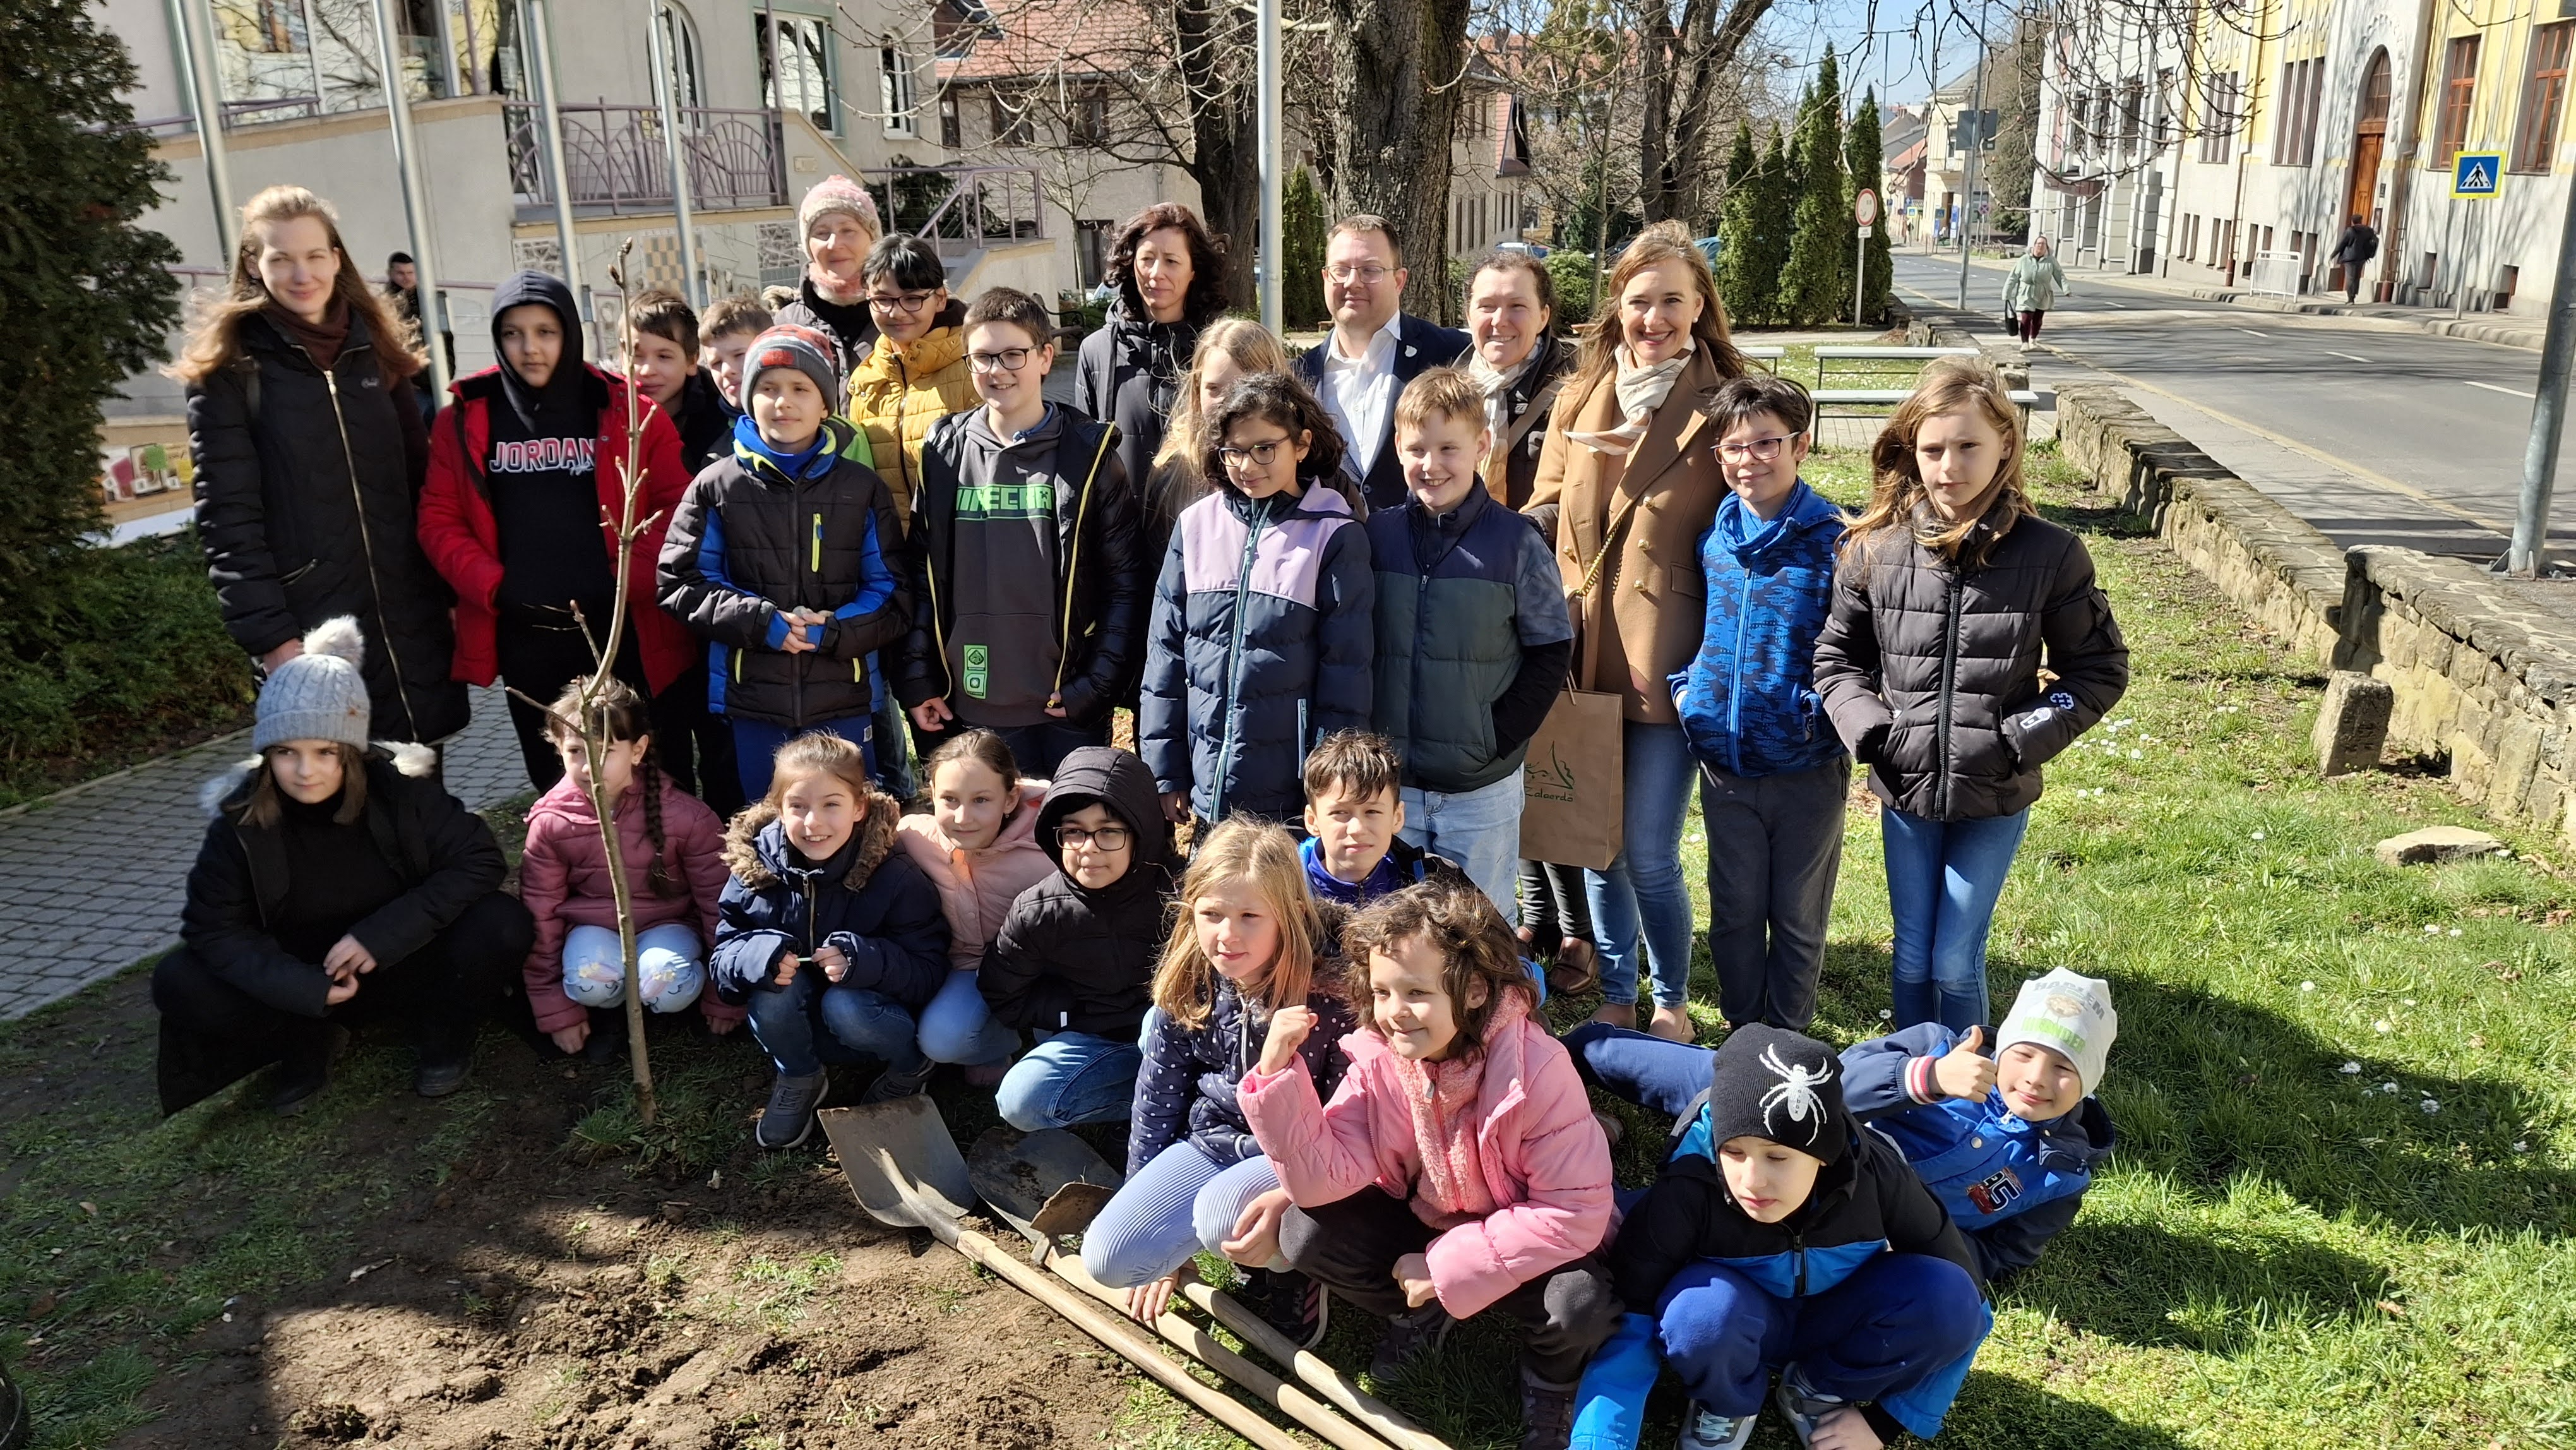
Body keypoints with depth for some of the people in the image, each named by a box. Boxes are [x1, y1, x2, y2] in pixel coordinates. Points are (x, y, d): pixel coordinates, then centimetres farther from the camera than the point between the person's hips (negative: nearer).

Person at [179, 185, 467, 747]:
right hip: (308, 626, -4)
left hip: (408, 615, 4)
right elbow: (227, 517, -8)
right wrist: (271, 635, -15)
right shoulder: (228, 368, -2)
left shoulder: (373, 349, 12)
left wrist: (447, 588, 7)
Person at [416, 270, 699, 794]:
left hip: (624, 631, -2)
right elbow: (439, 518, 5)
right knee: (557, 784, 16)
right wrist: (493, 586, -9)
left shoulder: (625, 410, -1)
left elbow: (675, 506, -3)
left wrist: (630, 580, -13)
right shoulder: (467, 419, 4)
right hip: (524, 639, 2)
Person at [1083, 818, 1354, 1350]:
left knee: (1221, 1217, -35)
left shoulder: (1330, 996, -21)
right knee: (1108, 1258, -15)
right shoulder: (1187, 992, -7)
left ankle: (1293, 1266, -2)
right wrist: (1151, 1207, 8)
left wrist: (1291, 1195, -29)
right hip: (1212, 1141, 4)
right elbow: (1156, 1101, 4)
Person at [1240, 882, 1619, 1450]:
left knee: (1582, 1305, -35)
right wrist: (1280, 1072, -32)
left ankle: (1549, 1379, 5)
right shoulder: (1377, 1061, -15)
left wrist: (1448, 1267, -27)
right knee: (1305, 1234, -19)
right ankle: (1419, 1315, 11)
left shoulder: (1536, 1069, -29)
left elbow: (1577, 1211, -29)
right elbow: (1321, 1178, -20)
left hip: (1524, 1245, -3)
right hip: (1421, 1227, 4)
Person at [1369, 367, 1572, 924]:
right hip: (1391, 782, 2)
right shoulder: (1377, 535, 0)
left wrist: (1500, 738, -10)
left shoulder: (1517, 543, -7)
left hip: (1484, 789, -2)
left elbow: (1551, 652, -2)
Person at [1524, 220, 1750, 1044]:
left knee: (1649, 854, -1)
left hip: (1667, 659, -4)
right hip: (1581, 650, 4)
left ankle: (1671, 1001, 22)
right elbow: (1544, 514, 11)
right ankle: (1616, 997, 30)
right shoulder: (1580, 399, 10)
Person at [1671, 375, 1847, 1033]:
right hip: (1724, 761, 4)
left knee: (1798, 917, 13)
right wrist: (1685, 685, 5)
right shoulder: (1713, 537, 2)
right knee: (1734, 910, 16)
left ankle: (1787, 1036, 30)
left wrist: (1824, 707, -20)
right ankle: (1739, 1028, 33)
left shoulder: (1835, 542, -12)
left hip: (1807, 765, -3)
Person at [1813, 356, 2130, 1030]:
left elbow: (2100, 668, -1)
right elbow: (1837, 657, 6)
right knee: (1912, 957, 13)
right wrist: (1868, 727, -10)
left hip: (1996, 798, -2)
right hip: (1905, 793, 2)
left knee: (1955, 961, 3)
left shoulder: (2050, 555, -10)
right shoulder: (1875, 549, -6)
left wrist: (2024, 737, -13)